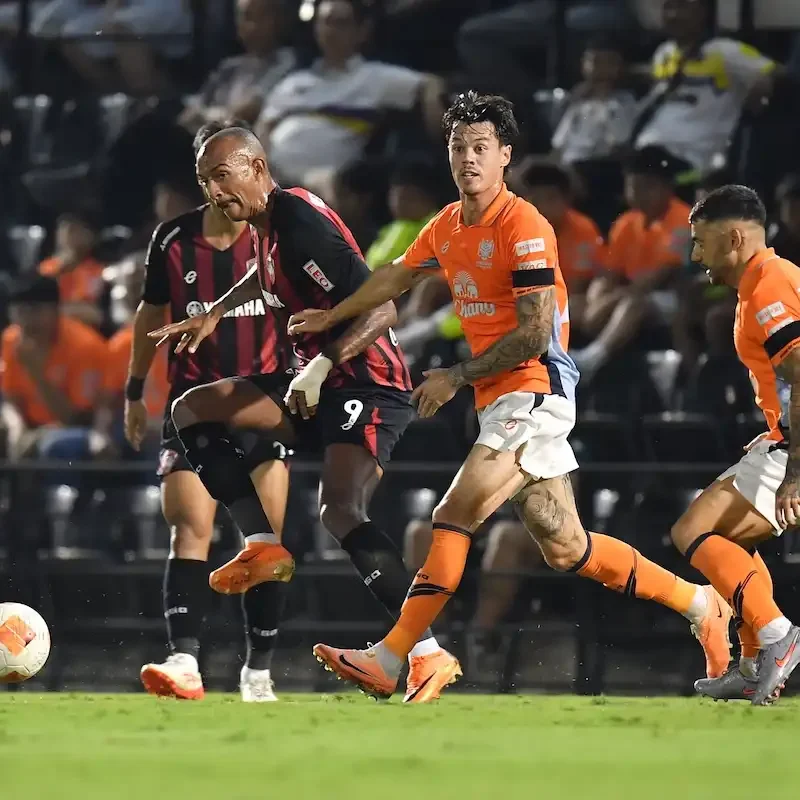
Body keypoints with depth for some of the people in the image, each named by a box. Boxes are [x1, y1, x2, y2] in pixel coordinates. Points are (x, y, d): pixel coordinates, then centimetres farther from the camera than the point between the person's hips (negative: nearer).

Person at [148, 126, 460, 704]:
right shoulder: (269, 224, 10)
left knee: (341, 512, -27)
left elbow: (381, 310, -25)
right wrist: (214, 314, 29)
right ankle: (262, 545, -1)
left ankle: (428, 654, -29)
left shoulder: (302, 223, -19)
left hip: (366, 387, -10)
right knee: (192, 409, 7)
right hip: (320, 389, 10)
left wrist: (323, 365, -31)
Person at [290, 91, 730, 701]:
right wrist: (330, 318, 36)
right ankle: (697, 603, 20)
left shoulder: (523, 227, -14)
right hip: (502, 399, 9)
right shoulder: (446, 227, 12)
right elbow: (395, 278, 30)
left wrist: (455, 377, -13)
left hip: (535, 389, -9)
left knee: (456, 516, -16)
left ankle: (392, 658, -18)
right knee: (564, 548, 7)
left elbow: (534, 335, -18)